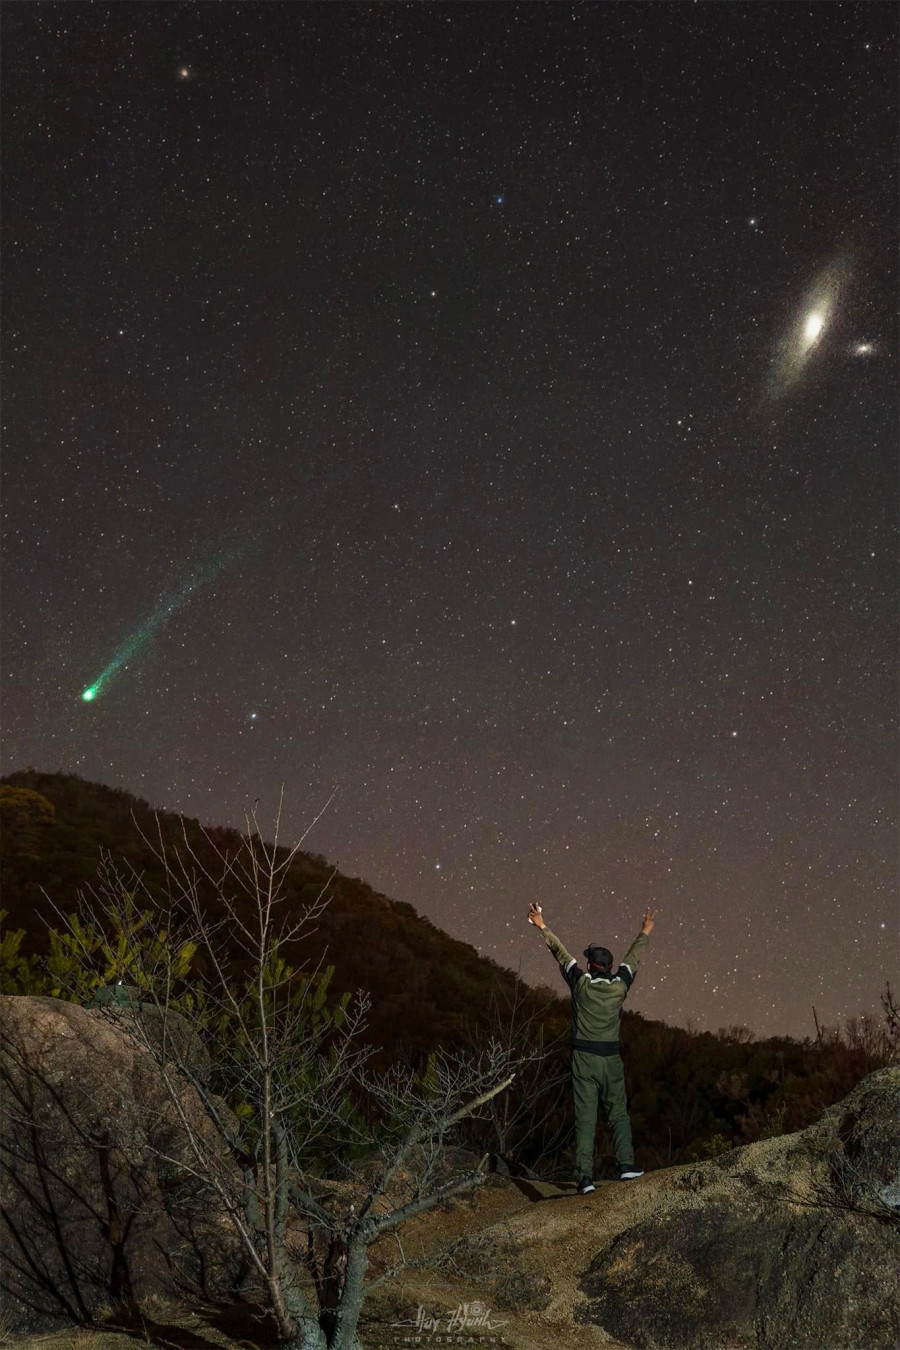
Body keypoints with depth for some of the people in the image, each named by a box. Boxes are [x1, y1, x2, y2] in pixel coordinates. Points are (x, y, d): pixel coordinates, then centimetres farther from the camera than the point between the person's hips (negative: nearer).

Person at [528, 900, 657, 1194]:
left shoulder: (581, 983, -6)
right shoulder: (620, 985, -2)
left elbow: (561, 953, 5)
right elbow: (633, 958, 14)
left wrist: (543, 927, 16)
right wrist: (645, 932, 30)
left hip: (583, 1058, -1)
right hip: (611, 1058, 1)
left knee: (585, 1117, -1)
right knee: (619, 1113, 13)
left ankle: (585, 1176, -5)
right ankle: (626, 1164, 3)